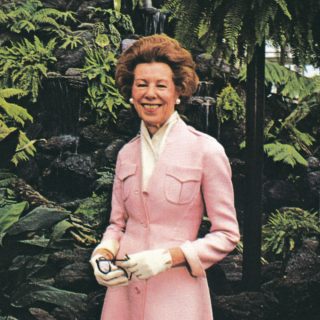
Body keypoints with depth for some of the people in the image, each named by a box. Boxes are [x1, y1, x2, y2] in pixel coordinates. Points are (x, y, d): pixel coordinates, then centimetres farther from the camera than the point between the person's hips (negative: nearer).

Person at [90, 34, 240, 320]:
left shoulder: (206, 150, -8)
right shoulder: (127, 154, 6)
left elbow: (227, 235, -7)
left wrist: (169, 256, -18)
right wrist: (103, 253, -6)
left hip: (176, 295, -4)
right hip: (124, 289, 4)